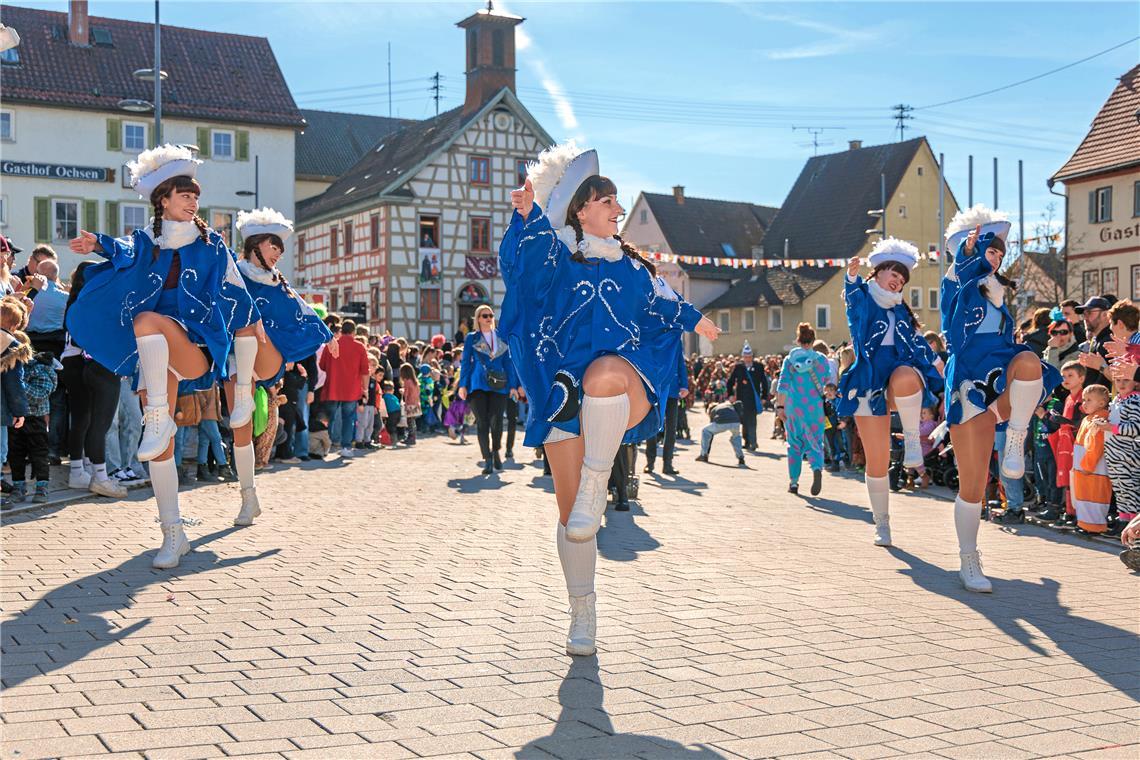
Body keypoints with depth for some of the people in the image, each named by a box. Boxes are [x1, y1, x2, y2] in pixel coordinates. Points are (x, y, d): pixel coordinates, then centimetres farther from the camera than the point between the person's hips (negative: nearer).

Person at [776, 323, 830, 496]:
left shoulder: (789, 359, 1)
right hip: (814, 408, -1)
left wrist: (780, 406, -1)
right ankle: (817, 469, -27)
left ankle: (793, 482, 15)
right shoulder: (821, 359, 0)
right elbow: (828, 381, 5)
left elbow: (782, 385, -4)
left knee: (794, 445, 13)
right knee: (815, 444, 3)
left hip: (792, 407, 1)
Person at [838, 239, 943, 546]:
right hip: (869, 385, -1)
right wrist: (852, 275, -39)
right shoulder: (861, 302, 8)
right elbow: (853, 294, -17)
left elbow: (921, 348, 23)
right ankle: (881, 524, 14)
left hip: (901, 373, 2)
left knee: (905, 378, -40)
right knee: (877, 461, -2)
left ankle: (912, 439, -23)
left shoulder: (902, 312, 20)